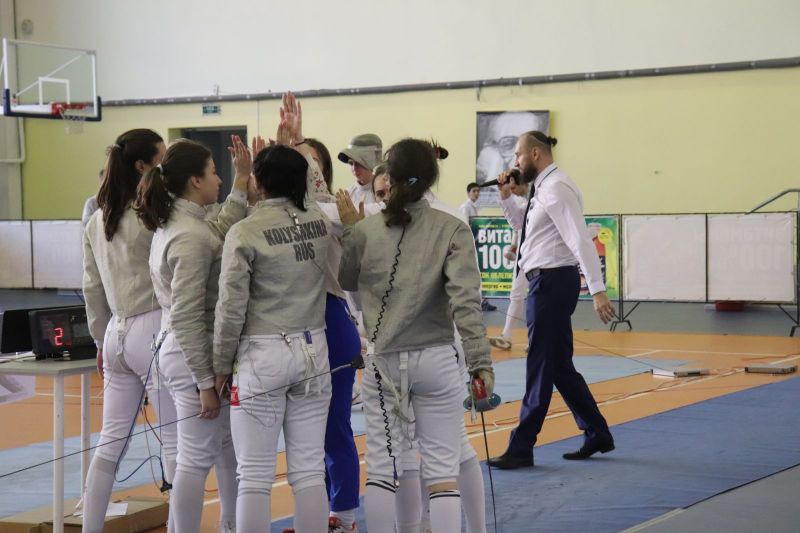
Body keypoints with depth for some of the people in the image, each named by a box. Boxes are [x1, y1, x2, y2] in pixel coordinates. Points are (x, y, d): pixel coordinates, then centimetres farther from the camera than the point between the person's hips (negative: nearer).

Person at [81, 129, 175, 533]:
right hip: (154, 332, -8)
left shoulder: (97, 220, 9)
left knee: (112, 440, 12)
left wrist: (101, 341, 20)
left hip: (117, 334, 8)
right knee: (177, 441, 0)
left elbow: (92, 288, 13)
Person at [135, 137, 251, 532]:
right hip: (194, 355, -10)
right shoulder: (189, 237, -23)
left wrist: (241, 183, 13)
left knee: (228, 446, 23)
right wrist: (206, 381, -21)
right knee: (197, 459, 1)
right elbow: (187, 317, -24)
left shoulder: (175, 220, 5)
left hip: (187, 349, 10)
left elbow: (220, 232, 22)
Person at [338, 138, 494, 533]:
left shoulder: (364, 231, -1)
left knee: (382, 469, 9)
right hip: (435, 361, -2)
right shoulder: (452, 230, -7)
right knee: (442, 472, 2)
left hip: (383, 362, 2)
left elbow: (344, 281, 16)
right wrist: (480, 362, -19)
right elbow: (466, 300, -17)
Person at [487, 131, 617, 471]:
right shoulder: (543, 189, 15)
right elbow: (524, 225, 31)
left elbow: (581, 241, -23)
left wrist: (597, 290, -29)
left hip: (552, 281, -10)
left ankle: (521, 448, 3)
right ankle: (597, 435, 24)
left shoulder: (556, 189, -16)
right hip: (547, 280, 10)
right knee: (559, 366, 15)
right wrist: (506, 198, 14)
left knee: (541, 366, -3)